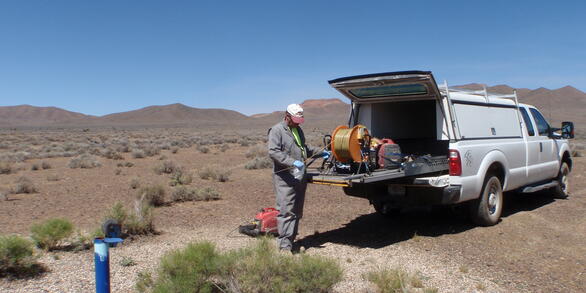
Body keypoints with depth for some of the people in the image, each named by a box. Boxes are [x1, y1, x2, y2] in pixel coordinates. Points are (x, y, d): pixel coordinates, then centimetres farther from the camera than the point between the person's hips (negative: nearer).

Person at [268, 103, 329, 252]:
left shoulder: (298, 130, 20)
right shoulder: (277, 130, -7)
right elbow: (273, 152, -18)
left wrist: (320, 152, 21)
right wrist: (292, 162, -25)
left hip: (300, 177, 9)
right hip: (285, 179, -9)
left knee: (297, 212, 13)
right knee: (286, 211, -12)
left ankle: (291, 239, 24)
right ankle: (284, 245, -8)